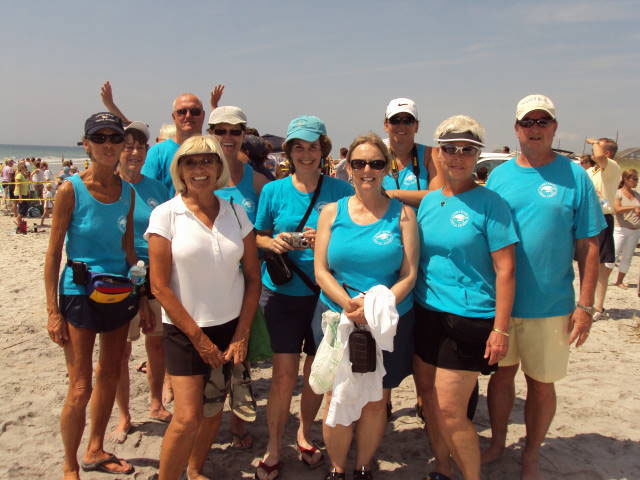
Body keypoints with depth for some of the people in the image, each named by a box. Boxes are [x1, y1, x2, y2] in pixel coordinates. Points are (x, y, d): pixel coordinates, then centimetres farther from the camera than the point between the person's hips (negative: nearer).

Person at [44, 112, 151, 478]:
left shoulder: (127, 191, 3)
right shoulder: (71, 190, -11)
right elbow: (53, 253, -10)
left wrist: (143, 298, 10)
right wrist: (53, 311, -13)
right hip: (80, 293, -5)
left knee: (110, 375, 17)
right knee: (81, 389, -1)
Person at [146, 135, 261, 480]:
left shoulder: (235, 213, 2)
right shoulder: (166, 214, -7)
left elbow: (253, 276, 5)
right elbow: (160, 286, -9)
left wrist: (241, 334, -1)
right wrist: (200, 338, -9)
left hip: (230, 328, 3)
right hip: (185, 332, -3)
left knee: (213, 412, 12)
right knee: (187, 418, -8)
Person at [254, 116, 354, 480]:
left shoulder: (340, 190, -1)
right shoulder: (274, 190, 2)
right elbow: (257, 236, 9)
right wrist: (274, 242, -13)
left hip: (325, 294, 1)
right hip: (283, 293, 0)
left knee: (318, 371, 12)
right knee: (285, 373, 1)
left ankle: (305, 433, 37)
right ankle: (274, 446, 21)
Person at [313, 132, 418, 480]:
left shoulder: (402, 213, 0)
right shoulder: (332, 212, 4)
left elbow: (409, 274, -4)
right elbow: (321, 271, 0)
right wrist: (349, 304, -17)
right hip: (337, 320, 1)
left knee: (376, 402, 12)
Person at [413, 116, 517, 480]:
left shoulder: (489, 203, -9)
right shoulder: (428, 201, 9)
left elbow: (505, 269, -11)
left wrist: (500, 329, -14)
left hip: (469, 320, -6)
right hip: (426, 314, 6)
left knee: (449, 413, -3)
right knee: (429, 400, 15)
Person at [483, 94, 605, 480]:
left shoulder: (574, 176, -3)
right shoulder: (498, 175, 4)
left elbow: (589, 246, -3)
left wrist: (585, 305, -7)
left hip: (550, 305, -2)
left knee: (541, 383, 11)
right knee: (502, 373, 15)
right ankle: (498, 443, 37)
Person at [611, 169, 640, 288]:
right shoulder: (618, 193, -6)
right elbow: (617, 209, -21)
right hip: (621, 229, -6)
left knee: (627, 257, 10)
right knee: (614, 255, -7)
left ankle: (619, 281, 19)